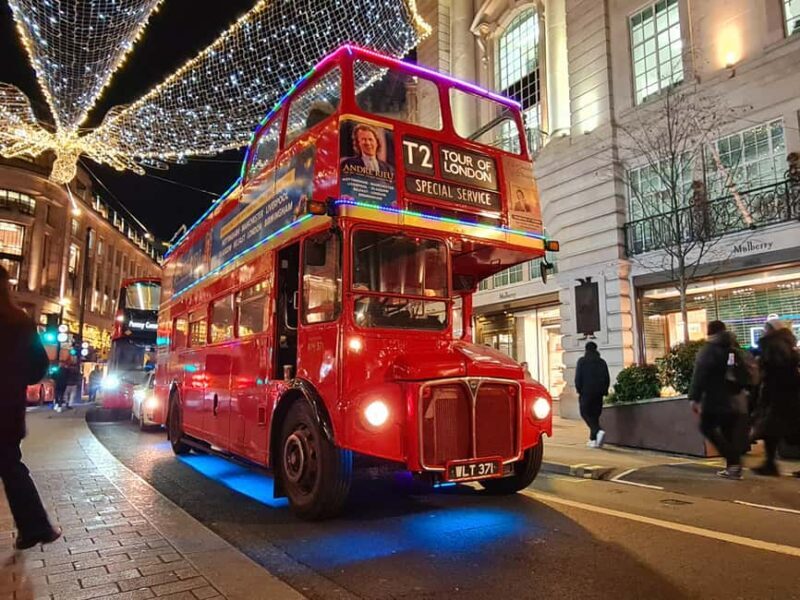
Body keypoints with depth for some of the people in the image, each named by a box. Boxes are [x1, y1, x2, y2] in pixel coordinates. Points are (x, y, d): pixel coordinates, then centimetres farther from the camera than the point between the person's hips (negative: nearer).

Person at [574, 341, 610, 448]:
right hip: (599, 392, 4)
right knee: (595, 414, 11)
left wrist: (579, 390, 1)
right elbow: (607, 379, 8)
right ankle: (593, 439, 11)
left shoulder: (582, 361, -3)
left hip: (586, 391, -4)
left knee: (585, 413, 2)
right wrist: (604, 391, 16)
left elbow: (578, 377, -7)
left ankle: (598, 431, -22)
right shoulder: (602, 362, 8)